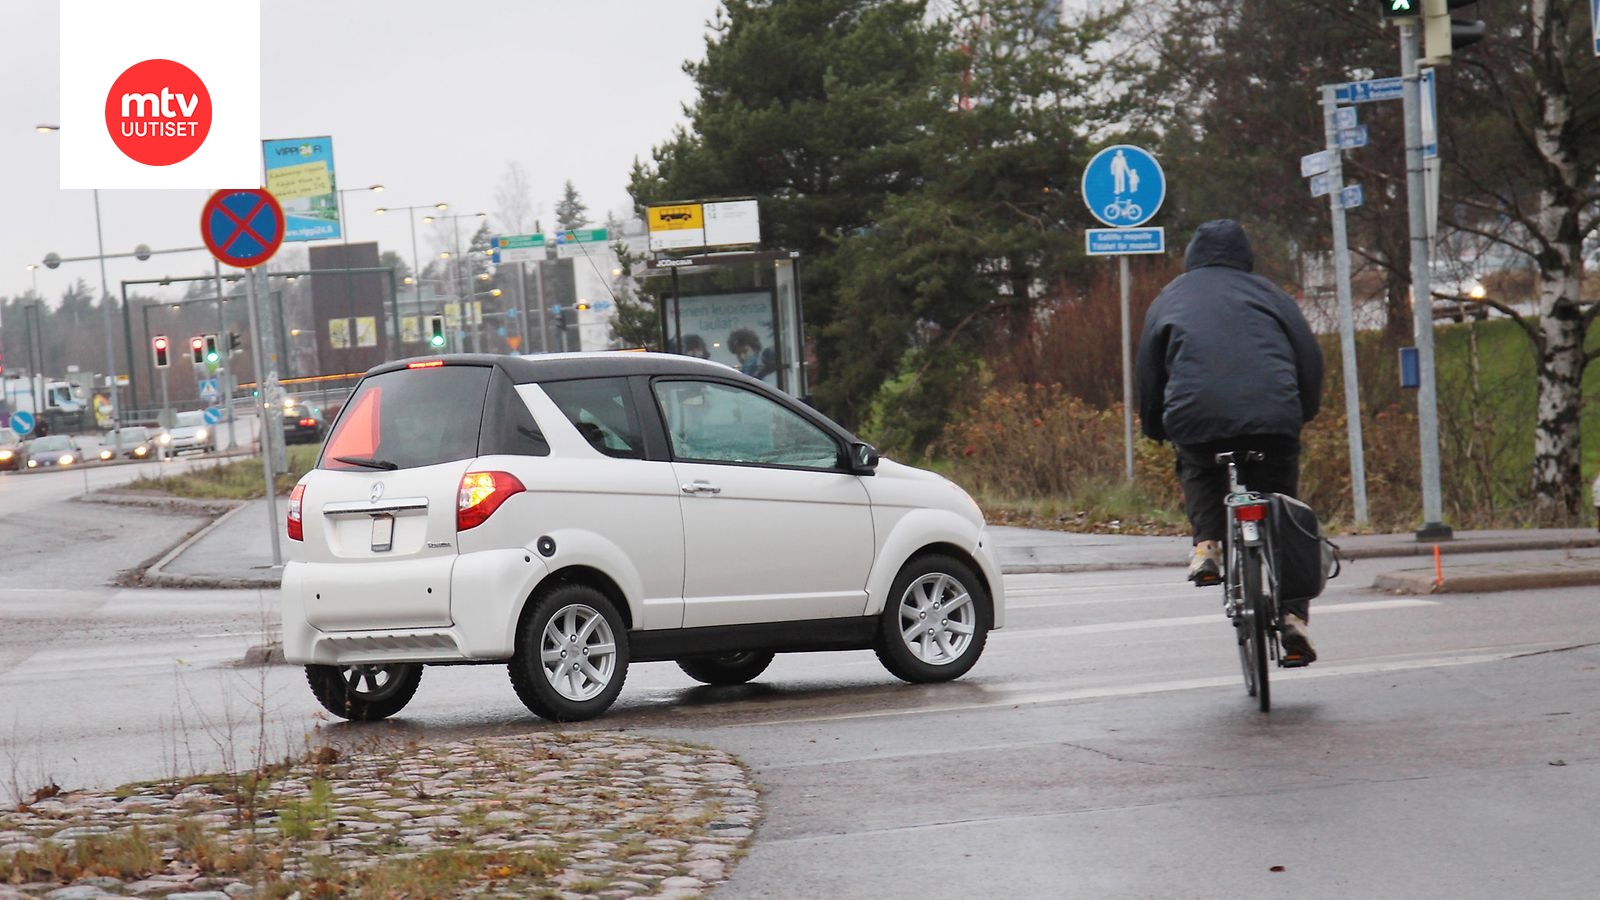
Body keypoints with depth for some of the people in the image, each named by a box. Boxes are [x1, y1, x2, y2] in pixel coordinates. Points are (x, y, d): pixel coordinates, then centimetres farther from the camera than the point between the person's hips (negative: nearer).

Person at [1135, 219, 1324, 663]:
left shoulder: (1169, 298, 22)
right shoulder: (1266, 293, 20)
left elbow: (1149, 369, 19)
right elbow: (1309, 354, 14)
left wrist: (1155, 428, 30)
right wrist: (1305, 411, 26)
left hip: (1195, 415, 0)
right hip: (1272, 417, 0)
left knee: (1198, 471, 34)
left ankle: (1207, 543, 10)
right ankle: (1292, 613, -2)